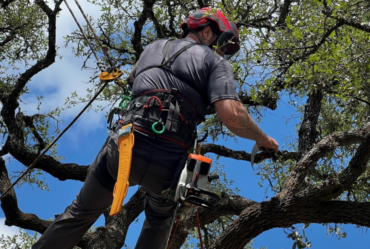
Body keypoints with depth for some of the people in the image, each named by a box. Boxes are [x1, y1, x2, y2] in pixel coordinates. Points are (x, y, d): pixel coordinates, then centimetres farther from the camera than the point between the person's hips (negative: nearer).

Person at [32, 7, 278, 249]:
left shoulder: (155, 47, 21)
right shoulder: (215, 61, 6)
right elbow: (231, 114, -9)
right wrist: (263, 139, 7)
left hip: (125, 149, 2)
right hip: (169, 165, -2)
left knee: (82, 212, 24)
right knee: (159, 221, 30)